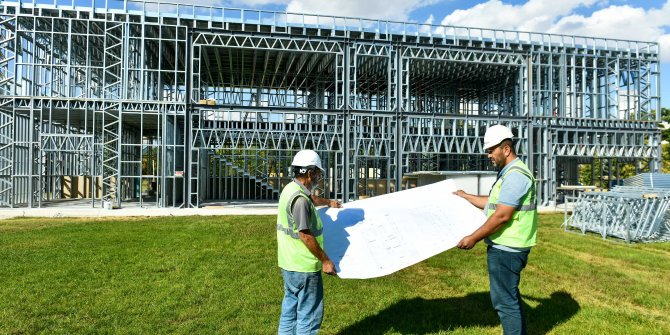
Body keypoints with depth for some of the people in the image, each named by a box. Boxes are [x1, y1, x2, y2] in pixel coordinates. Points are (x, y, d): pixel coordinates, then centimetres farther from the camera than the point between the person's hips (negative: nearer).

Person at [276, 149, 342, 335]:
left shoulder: (291, 189, 9)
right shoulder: (299, 199, -23)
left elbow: (312, 198, 32)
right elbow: (305, 236, -23)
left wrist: (329, 202, 50)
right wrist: (325, 260, -15)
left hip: (289, 264, 10)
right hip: (304, 267, -10)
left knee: (290, 310, 19)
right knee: (309, 315, 2)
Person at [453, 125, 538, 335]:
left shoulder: (515, 175, -19)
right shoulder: (509, 173, 15)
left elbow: (502, 215, -24)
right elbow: (494, 203, 24)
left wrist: (474, 238, -17)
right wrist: (466, 197, 32)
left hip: (506, 250, -11)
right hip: (505, 247, 11)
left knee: (505, 301, -2)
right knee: (509, 297, 21)